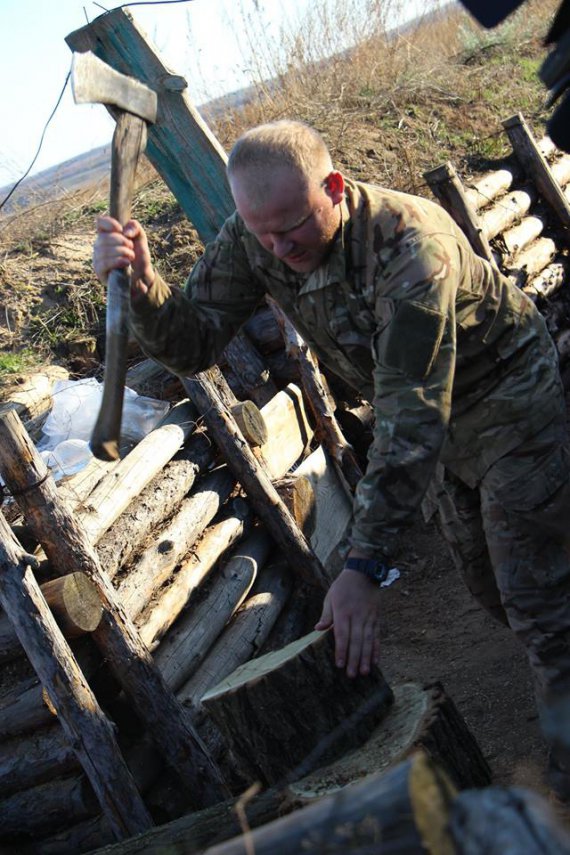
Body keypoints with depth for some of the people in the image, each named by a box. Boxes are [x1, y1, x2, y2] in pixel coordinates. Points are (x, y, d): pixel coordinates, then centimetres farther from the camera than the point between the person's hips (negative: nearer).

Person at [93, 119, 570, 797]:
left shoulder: (410, 243, -37)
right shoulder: (250, 239, -17)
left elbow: (412, 417, -41)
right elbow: (191, 345, -14)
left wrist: (365, 564, -45)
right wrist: (142, 285, -36)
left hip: (506, 395, -7)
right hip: (435, 415, 7)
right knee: (486, 586, 18)